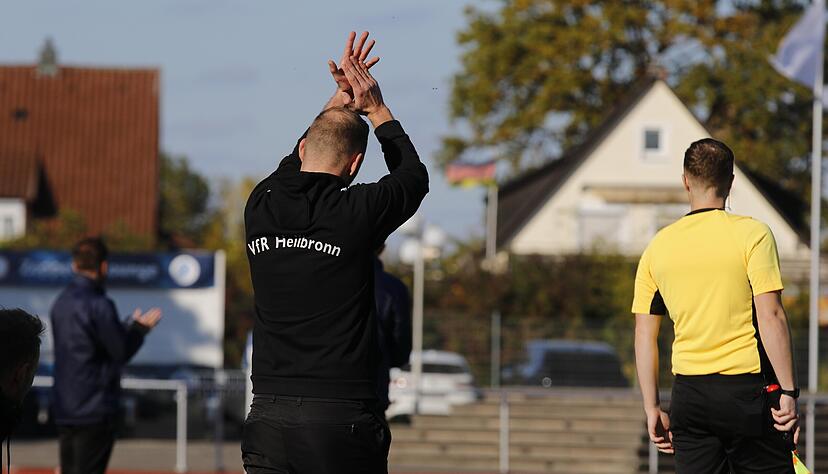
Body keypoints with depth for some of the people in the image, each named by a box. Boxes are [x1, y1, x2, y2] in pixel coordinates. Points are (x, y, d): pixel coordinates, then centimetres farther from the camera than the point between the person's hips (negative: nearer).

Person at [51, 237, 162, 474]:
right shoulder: (99, 305, -16)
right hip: (94, 410, -8)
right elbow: (121, 351, -13)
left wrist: (131, 326, 14)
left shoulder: (61, 303, 10)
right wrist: (140, 329, 5)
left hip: (65, 408, 8)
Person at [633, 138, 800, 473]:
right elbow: (770, 317, -12)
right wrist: (788, 392, -10)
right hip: (747, 390, -4)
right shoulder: (752, 234, -6)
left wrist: (652, 409, 13)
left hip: (688, 395, 4)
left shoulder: (658, 246, 7)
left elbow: (644, 336, 8)